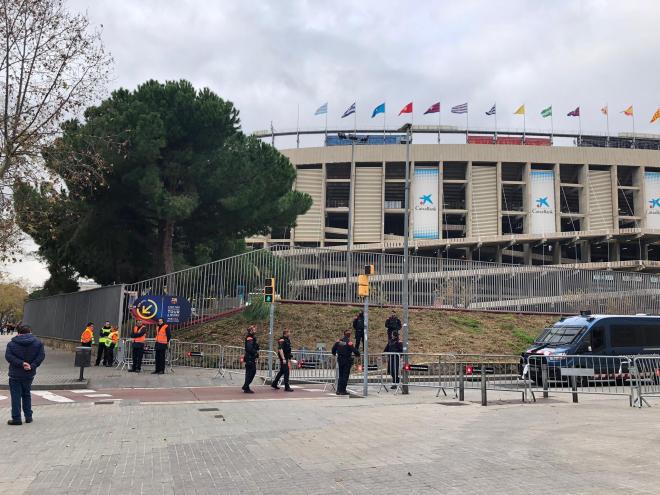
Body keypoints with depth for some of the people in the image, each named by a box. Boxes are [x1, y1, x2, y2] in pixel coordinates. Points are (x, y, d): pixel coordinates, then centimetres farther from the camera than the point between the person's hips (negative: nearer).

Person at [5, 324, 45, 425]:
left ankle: (16, 419, 4)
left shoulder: (12, 343, -3)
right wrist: (32, 366, -15)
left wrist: (21, 363, -18)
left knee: (16, 396, 4)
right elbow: (41, 356, -10)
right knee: (26, 394, 18)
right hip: (29, 374, 3)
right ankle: (28, 417, 20)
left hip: (15, 375, -3)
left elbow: (8, 356, -16)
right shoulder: (38, 343, 0)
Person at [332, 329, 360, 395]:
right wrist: (358, 354, 5)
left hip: (340, 360, 5)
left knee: (340, 375, 15)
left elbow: (333, 348, 8)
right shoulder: (349, 343, -14)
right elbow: (355, 350, -16)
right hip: (347, 360, -5)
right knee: (345, 376, 2)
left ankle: (339, 390, 15)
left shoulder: (338, 341, 2)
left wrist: (334, 354, 28)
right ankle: (343, 391, 2)